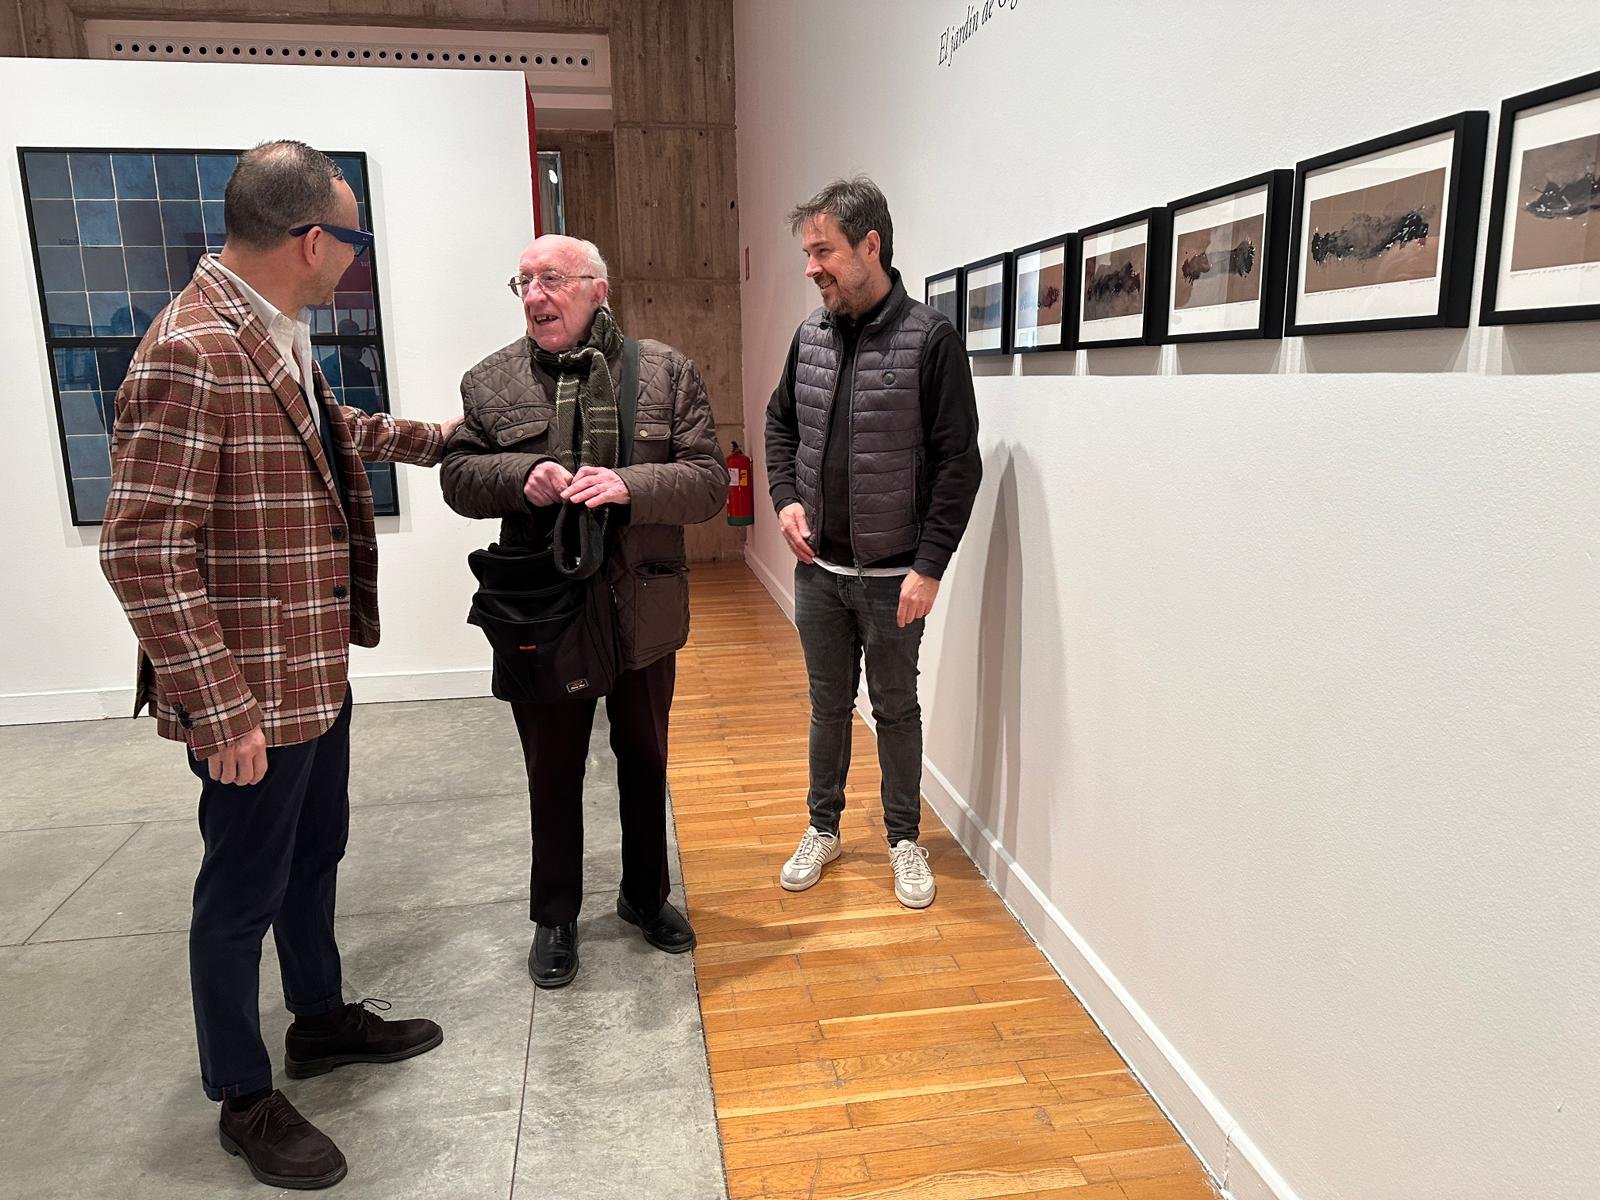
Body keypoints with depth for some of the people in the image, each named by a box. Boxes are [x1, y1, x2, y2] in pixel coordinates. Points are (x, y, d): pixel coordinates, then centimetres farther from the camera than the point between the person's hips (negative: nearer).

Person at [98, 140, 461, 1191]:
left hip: (319, 668, 9)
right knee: (245, 889, 9)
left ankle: (323, 1018, 46)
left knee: (316, 852, 24)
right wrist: (221, 709, -26)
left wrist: (431, 437, 33)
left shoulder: (279, 336, 7)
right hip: (253, 693, -9)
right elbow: (143, 552, -26)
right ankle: (244, 1099, 31)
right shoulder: (192, 354, -24)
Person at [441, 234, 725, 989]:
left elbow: (709, 481, -7)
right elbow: (457, 477, 4)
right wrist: (521, 476, -18)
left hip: (642, 613, 0)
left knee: (645, 764, 17)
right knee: (552, 774, 13)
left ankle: (645, 895, 40)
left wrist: (630, 485, -26)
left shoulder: (666, 372, -3)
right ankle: (554, 918, 34)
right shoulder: (490, 382, 1)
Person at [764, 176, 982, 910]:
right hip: (817, 568, 5)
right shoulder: (810, 335, 4)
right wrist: (786, 498, 1)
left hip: (893, 574, -4)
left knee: (896, 708, 11)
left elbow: (959, 462, -14)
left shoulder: (929, 339, -13)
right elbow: (781, 423, 18)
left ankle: (904, 839, 29)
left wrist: (930, 566, -18)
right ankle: (823, 828, 34)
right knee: (828, 704, 17)